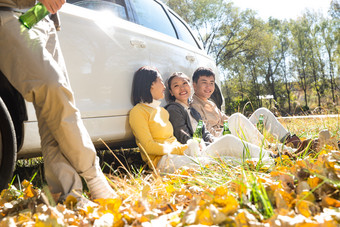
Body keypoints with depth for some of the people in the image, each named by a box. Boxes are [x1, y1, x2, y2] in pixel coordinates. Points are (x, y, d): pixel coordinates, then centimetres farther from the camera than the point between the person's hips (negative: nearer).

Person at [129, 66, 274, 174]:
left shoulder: (162, 111, 26)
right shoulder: (138, 111, 0)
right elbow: (149, 146, -11)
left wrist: (188, 146, -1)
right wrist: (183, 148, -13)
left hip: (184, 154, 8)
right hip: (163, 160, -8)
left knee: (227, 141, -8)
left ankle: (268, 159, -15)